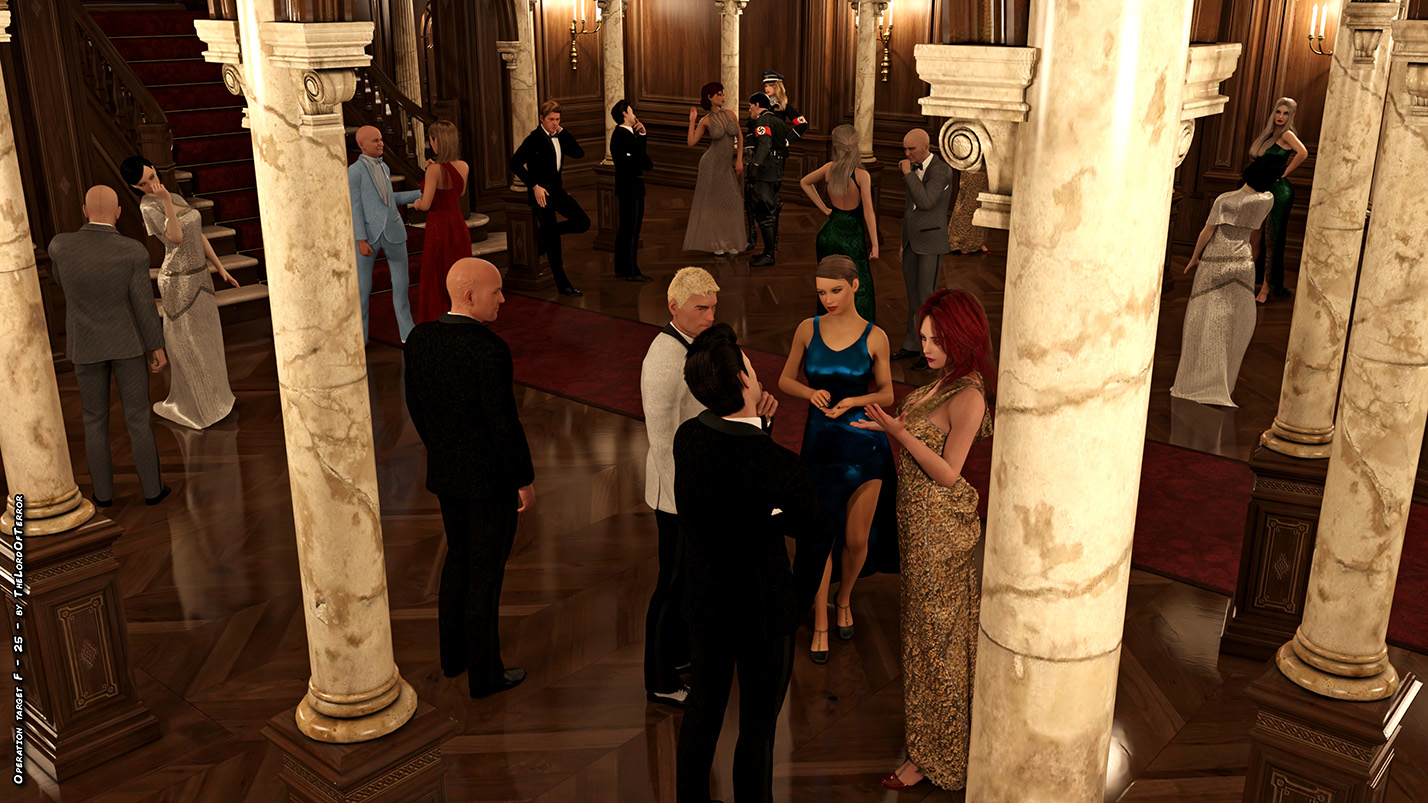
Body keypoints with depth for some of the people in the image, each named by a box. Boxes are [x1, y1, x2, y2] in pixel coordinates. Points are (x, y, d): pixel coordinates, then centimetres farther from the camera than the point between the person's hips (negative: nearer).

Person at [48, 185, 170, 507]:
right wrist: (157, 347, -3)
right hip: (126, 342, -1)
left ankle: (103, 491, 24)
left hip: (86, 346, 1)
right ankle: (152, 488, 17)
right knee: (138, 417, 10)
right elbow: (144, 305, -15)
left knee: (95, 420, 16)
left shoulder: (60, 245, -12)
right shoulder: (132, 252, -18)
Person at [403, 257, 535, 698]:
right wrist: (525, 480, -10)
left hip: (445, 470, 7)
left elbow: (415, 404, 6)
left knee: (459, 556, 26)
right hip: (492, 477, -7)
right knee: (485, 574, 8)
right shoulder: (490, 350, -27)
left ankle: (454, 653, 40)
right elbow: (504, 424, -23)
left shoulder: (419, 338, -5)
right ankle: (484, 673, 24)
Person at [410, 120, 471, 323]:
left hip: (439, 229, -6)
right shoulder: (464, 167, -1)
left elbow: (426, 205, -20)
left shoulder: (435, 170, -19)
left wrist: (417, 203, 3)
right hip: (459, 228, 6)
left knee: (437, 285, 6)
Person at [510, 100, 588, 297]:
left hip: (557, 189, 7)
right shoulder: (534, 139, -12)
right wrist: (534, 186, -20)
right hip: (541, 192, -7)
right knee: (552, 241, -2)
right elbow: (515, 164, -16)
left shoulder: (559, 137, 8)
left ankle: (546, 233, 22)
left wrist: (563, 132, -7)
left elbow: (579, 153, 0)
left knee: (583, 223, 3)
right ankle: (562, 284, 6)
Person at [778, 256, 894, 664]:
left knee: (857, 539, 6)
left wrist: (853, 401, -16)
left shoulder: (875, 337, -5)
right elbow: (786, 380, 8)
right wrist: (811, 392, -13)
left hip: (864, 443, 0)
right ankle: (820, 625, 20)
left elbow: (887, 393, 3)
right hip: (820, 442, 0)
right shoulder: (808, 329, -1)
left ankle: (844, 599, 37)